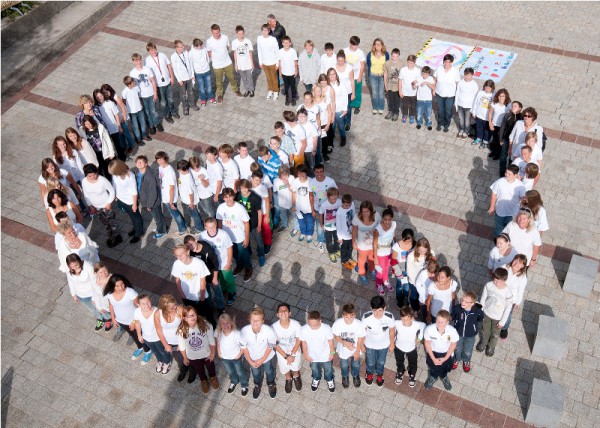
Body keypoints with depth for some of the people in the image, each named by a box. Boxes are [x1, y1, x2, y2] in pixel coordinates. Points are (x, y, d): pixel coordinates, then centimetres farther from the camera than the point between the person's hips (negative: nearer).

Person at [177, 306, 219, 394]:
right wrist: (185, 358, 0)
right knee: (199, 370, 31)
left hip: (207, 354, 0)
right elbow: (182, 346, -12)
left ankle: (213, 377, 65)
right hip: (193, 356, 1)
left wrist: (212, 353, -8)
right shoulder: (182, 330, -30)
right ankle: (204, 380, 64)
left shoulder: (206, 325, -33)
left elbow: (212, 341, -17)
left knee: (210, 367, 30)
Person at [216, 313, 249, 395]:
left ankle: (244, 385, 54)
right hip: (224, 357, 3)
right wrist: (219, 352, -1)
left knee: (240, 372, 25)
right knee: (230, 372, 32)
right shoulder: (218, 332, -26)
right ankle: (234, 382, 63)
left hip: (236, 357, -3)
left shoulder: (237, 333, -38)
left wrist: (239, 355, -16)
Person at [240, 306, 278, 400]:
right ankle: (258, 385, 64)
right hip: (252, 357, 1)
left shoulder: (269, 330, -38)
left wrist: (262, 360, -12)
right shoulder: (245, 330, -36)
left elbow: (270, 346, -19)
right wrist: (250, 361, -11)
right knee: (255, 372, 30)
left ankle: (271, 384, 63)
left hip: (266, 356, -1)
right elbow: (244, 347, -17)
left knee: (269, 371, 30)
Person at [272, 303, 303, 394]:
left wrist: (292, 355, -15)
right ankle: (288, 379, 57)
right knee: (284, 368, 23)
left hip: (295, 349, 0)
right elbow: (275, 344, -18)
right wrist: (286, 356, -18)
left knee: (295, 367, 23)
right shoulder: (274, 327, -31)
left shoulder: (296, 324, -31)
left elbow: (298, 340, -15)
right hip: (281, 351, 0)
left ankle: (296, 377, 59)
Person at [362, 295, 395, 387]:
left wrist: (392, 344, 3)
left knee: (381, 362, 30)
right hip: (370, 345, -1)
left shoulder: (389, 317, -33)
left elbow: (392, 331, -12)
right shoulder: (366, 317, -35)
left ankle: (379, 374, 63)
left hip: (384, 345, 1)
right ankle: (370, 373, 63)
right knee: (370, 362, 29)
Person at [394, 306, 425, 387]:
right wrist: (393, 339, -3)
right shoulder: (397, 323, -36)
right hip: (399, 347, 0)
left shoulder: (417, 325, -35)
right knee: (399, 363, 29)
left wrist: (419, 338, -1)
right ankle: (400, 373, 61)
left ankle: (412, 376, 58)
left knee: (413, 365, 26)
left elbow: (423, 325, -9)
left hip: (412, 348, 0)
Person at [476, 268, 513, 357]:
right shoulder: (488, 285, -26)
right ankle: (483, 342, 60)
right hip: (487, 313, 2)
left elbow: (508, 308, -18)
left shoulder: (508, 293, -34)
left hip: (498, 317, -2)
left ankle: (491, 346, 56)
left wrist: (503, 322, -9)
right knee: (486, 330, 30)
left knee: (495, 333, 27)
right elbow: (483, 299, -9)